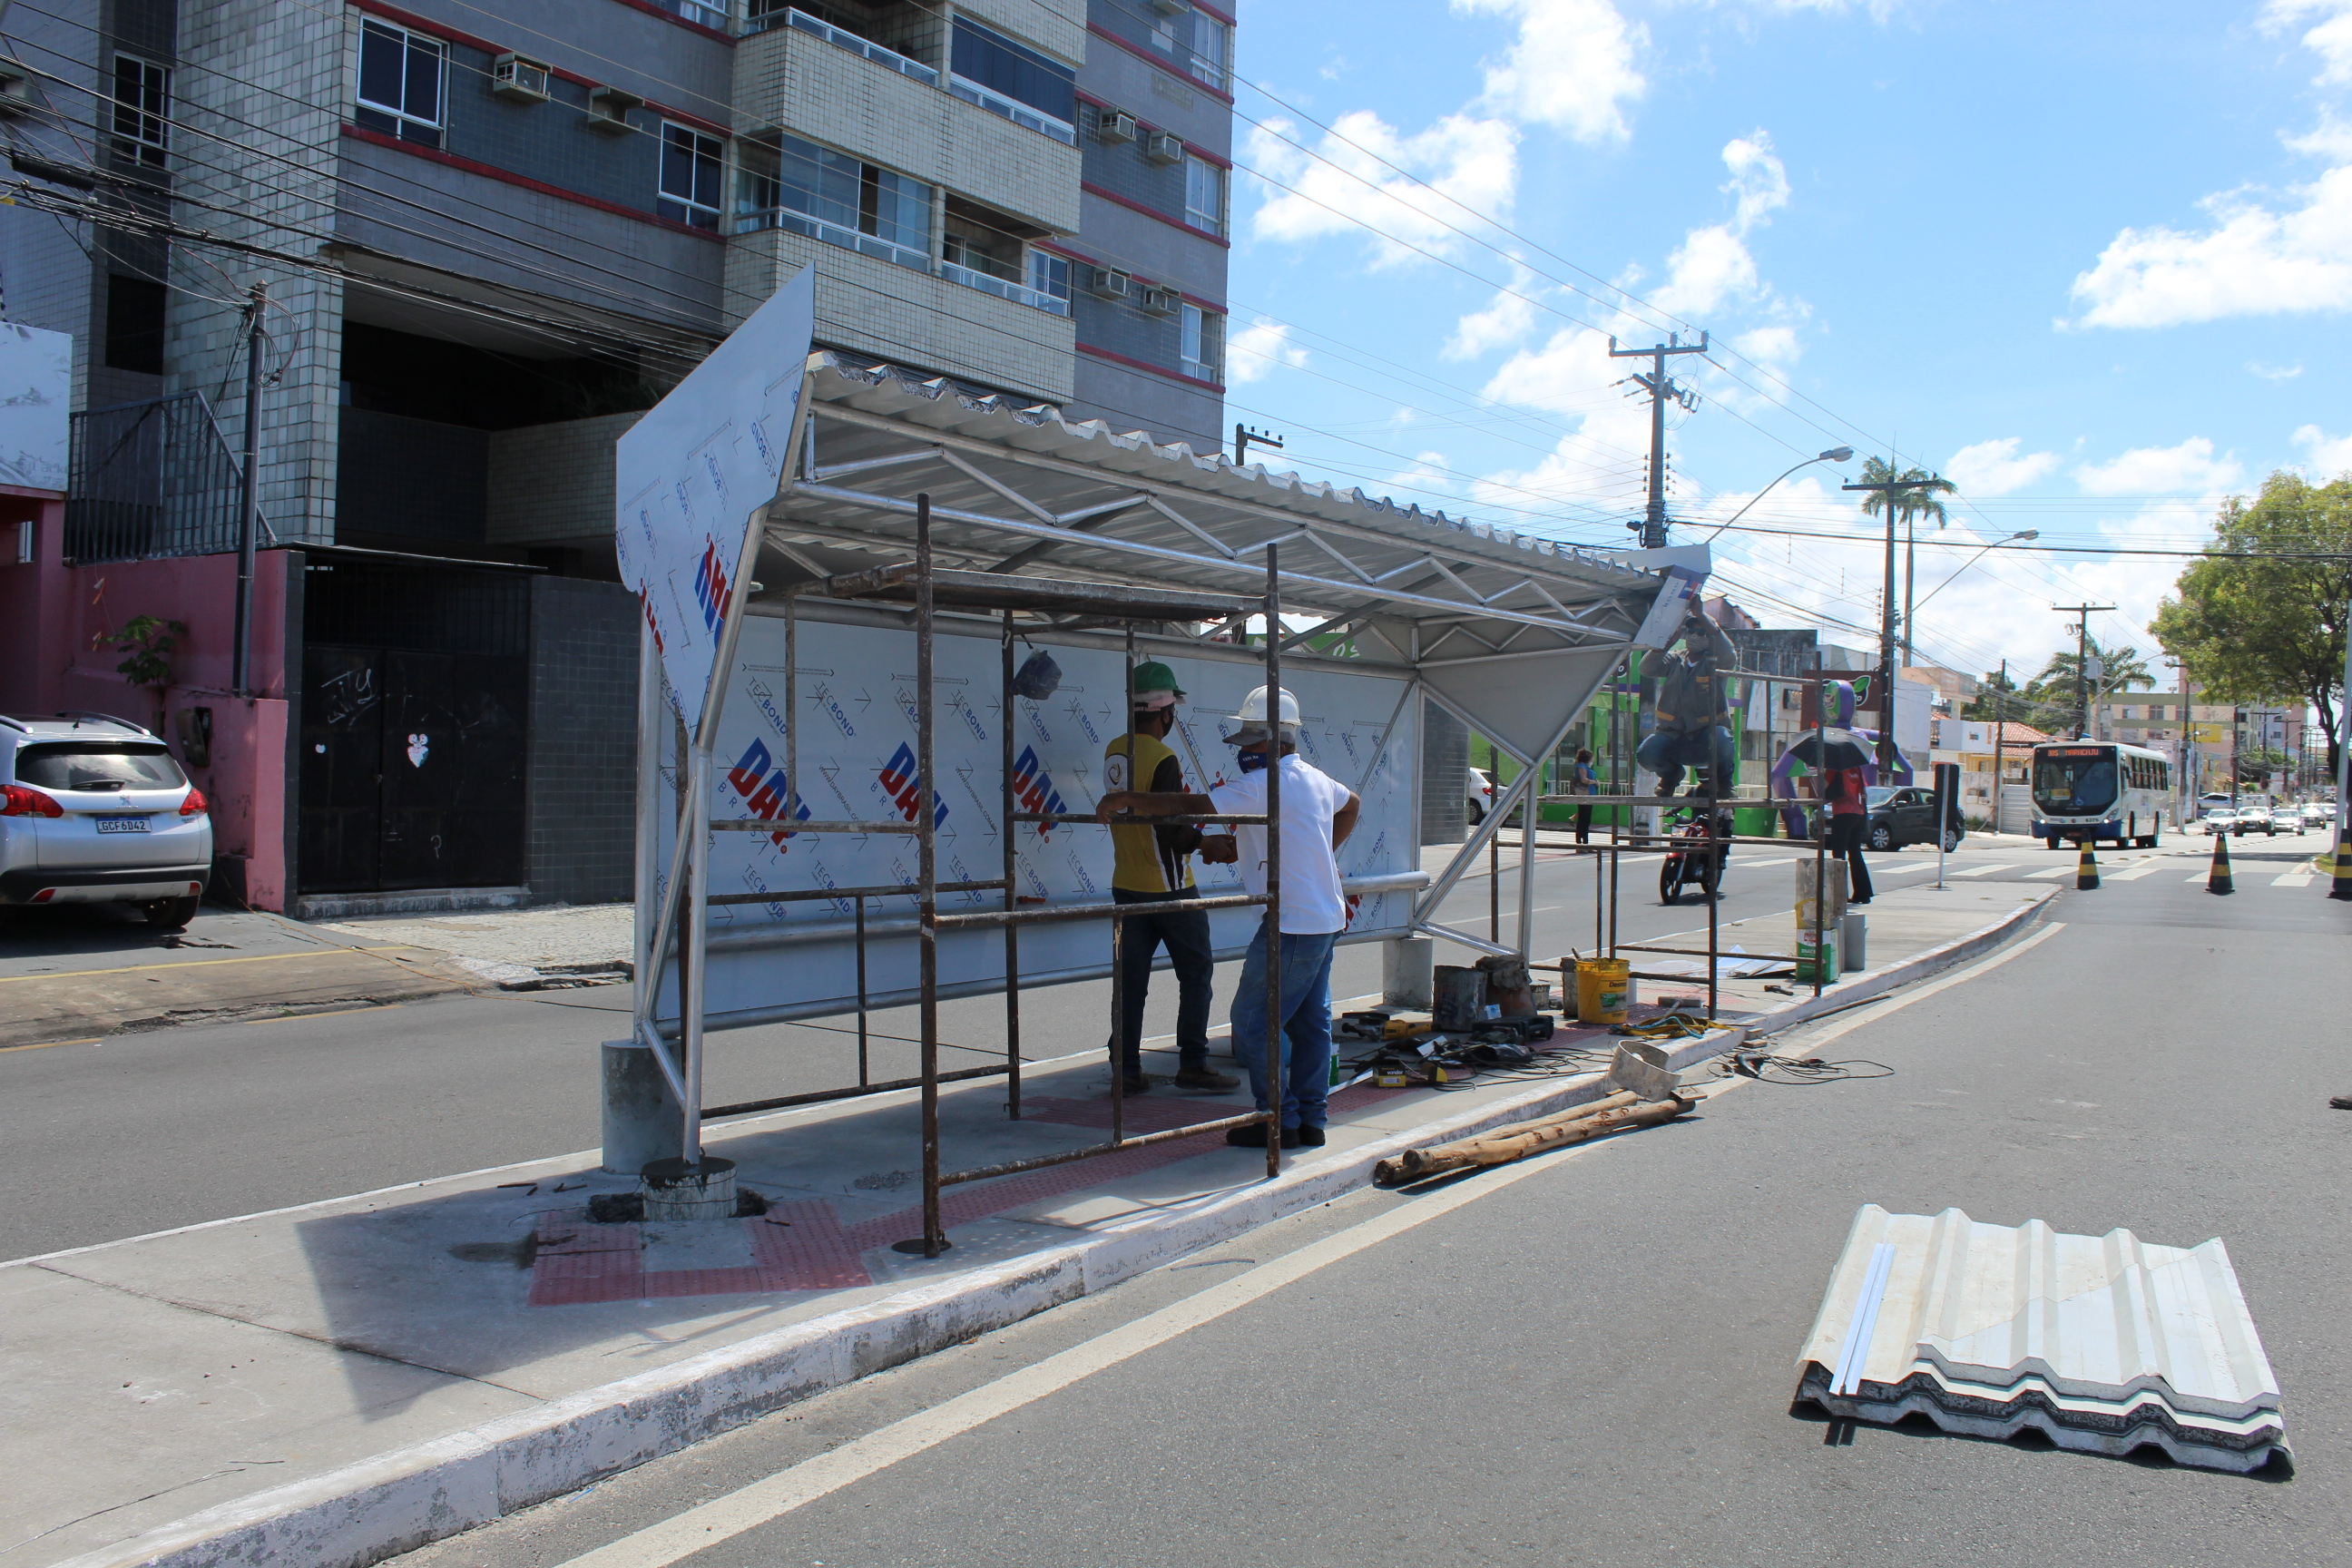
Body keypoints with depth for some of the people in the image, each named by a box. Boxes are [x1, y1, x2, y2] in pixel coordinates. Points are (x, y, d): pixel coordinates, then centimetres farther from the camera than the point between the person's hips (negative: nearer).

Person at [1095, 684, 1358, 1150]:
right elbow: (1351, 805, 33)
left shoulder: (1264, 785, -17)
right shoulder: (1316, 779, 12)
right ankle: (1311, 1120, 17)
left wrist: (1125, 798, -14)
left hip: (1293, 923, -10)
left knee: (1255, 1021, -3)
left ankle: (1280, 1121, 0)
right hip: (1326, 916, 10)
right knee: (1310, 1020, 12)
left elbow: (1190, 807, -21)